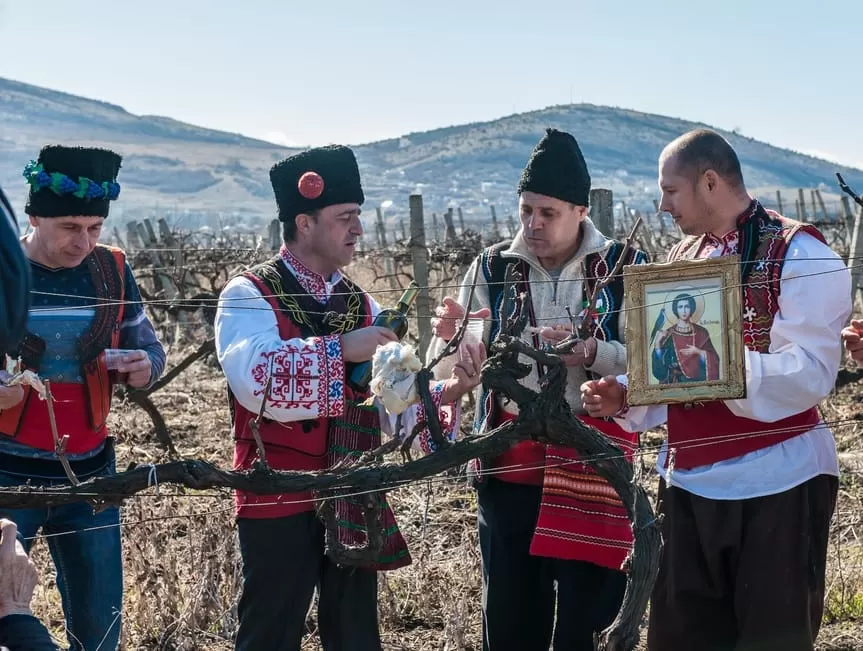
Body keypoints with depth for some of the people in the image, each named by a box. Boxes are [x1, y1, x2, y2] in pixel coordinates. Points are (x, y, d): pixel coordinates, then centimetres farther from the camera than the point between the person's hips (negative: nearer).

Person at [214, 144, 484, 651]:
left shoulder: (361, 304, 10)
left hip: (355, 501, 6)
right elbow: (255, 381, -26)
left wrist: (447, 393, -14)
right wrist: (339, 348, -28)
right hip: (279, 502, -6)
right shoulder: (249, 296, -7)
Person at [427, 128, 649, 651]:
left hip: (593, 465, -2)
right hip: (509, 464, 3)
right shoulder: (493, 268, 5)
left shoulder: (625, 268, -2)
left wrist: (590, 353, -23)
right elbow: (452, 372, 5)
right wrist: (449, 337, -17)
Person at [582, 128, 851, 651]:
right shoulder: (683, 259, 13)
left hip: (775, 483, -7)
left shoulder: (799, 255, -9)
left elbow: (809, 374, -19)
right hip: (688, 485, 7)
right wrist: (625, 398, -1)